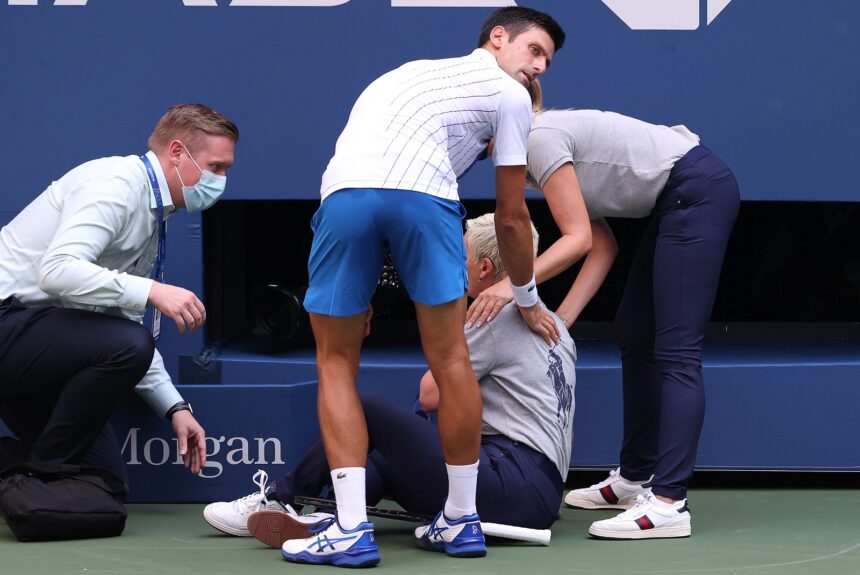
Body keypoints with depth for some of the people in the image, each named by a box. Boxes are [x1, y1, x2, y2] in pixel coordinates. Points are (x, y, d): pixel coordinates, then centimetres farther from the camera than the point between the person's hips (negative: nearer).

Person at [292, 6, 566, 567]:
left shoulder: (418, 71, 40)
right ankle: (462, 522, 19)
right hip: (423, 194, -4)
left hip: (344, 189, 4)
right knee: (450, 358, 8)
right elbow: (512, 217, 23)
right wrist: (528, 300, 38)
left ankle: (353, 531, 3)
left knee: (337, 363, 11)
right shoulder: (509, 96, 23)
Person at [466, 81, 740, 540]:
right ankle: (635, 478, 24)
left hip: (700, 189, -11)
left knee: (675, 350, -16)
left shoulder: (540, 137, -14)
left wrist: (513, 287, -26)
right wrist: (561, 319, 3)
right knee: (634, 337, 15)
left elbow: (579, 238, -20)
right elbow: (603, 246, 10)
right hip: (675, 201, 11)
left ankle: (668, 502, -21)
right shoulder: (546, 142, 14)